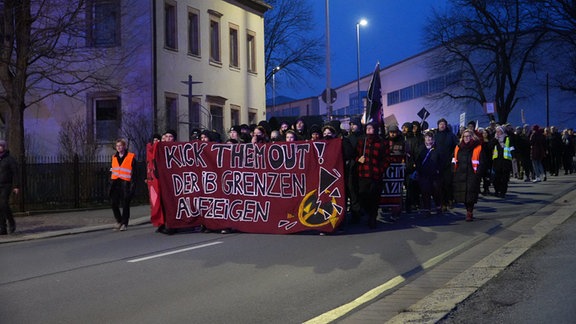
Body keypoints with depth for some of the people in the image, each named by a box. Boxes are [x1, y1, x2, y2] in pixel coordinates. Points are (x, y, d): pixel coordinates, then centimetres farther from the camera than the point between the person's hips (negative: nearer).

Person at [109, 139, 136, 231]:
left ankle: (124, 223, 8)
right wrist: (111, 183, 14)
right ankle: (119, 221, 18)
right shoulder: (114, 157, 16)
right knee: (114, 203, 0)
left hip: (125, 183, -5)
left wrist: (132, 184, -9)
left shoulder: (131, 157, 0)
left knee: (125, 204, -1)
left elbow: (133, 172, -2)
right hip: (115, 183, 5)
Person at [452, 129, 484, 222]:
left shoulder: (477, 148, 0)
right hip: (460, 175, 5)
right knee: (463, 194, 4)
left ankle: (470, 212, -3)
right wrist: (454, 172, 10)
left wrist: (477, 174, -11)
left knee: (470, 196, -10)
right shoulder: (458, 147, 14)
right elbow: (454, 161, 20)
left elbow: (481, 163, -2)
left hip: (472, 176, -4)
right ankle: (469, 211, 18)